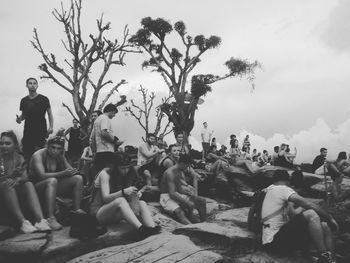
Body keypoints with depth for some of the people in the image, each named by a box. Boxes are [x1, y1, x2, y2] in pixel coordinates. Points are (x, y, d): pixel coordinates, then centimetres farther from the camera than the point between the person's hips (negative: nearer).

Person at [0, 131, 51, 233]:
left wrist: (18, 180, -25)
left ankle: (40, 220, -47)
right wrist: (10, 176, -22)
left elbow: (25, 177, -1)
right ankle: (22, 222, -49)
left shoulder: (19, 158, 13)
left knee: (28, 184, -27)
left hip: (17, 189, 3)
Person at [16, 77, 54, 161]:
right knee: (26, 151, 1)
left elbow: (49, 113, 4)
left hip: (41, 130, -4)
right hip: (28, 130, 4)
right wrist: (19, 119, -3)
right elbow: (23, 115, 20)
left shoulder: (43, 99, 1)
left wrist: (51, 127, -8)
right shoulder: (24, 100, 12)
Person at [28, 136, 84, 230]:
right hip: (37, 186, -6)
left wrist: (73, 172, -24)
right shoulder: (38, 155, -14)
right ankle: (51, 219, -44)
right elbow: (42, 175, -27)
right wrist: (62, 174, -34)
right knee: (52, 180, -38)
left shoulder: (60, 156, 5)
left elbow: (71, 171, 2)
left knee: (78, 178, -10)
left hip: (54, 187, 6)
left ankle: (77, 210, -11)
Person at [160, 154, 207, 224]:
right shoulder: (170, 173, -21)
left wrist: (188, 192, -7)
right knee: (179, 212, -40)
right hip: (166, 197, -9)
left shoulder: (180, 172, 9)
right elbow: (172, 193, -27)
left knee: (202, 200, -2)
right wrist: (187, 202, -30)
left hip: (177, 194, 9)